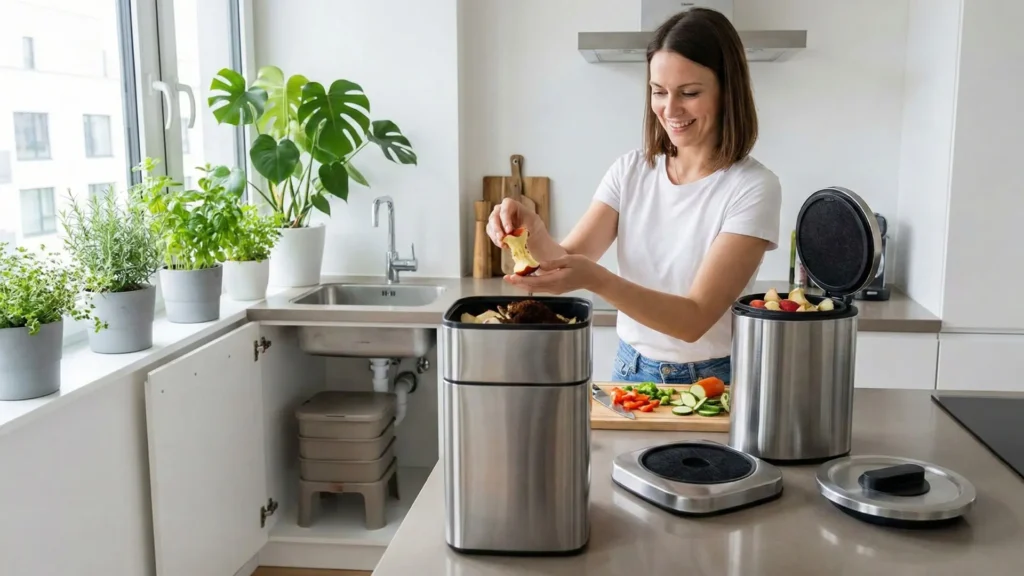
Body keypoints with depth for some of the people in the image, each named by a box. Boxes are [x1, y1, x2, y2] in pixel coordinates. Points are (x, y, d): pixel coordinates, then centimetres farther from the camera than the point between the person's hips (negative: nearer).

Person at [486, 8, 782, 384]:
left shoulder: (753, 187, -16)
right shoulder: (631, 170, -1)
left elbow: (695, 318, -22)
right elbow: (569, 258, -7)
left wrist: (595, 279, -36)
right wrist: (535, 233, -29)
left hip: (711, 382, -2)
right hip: (631, 372, 2)